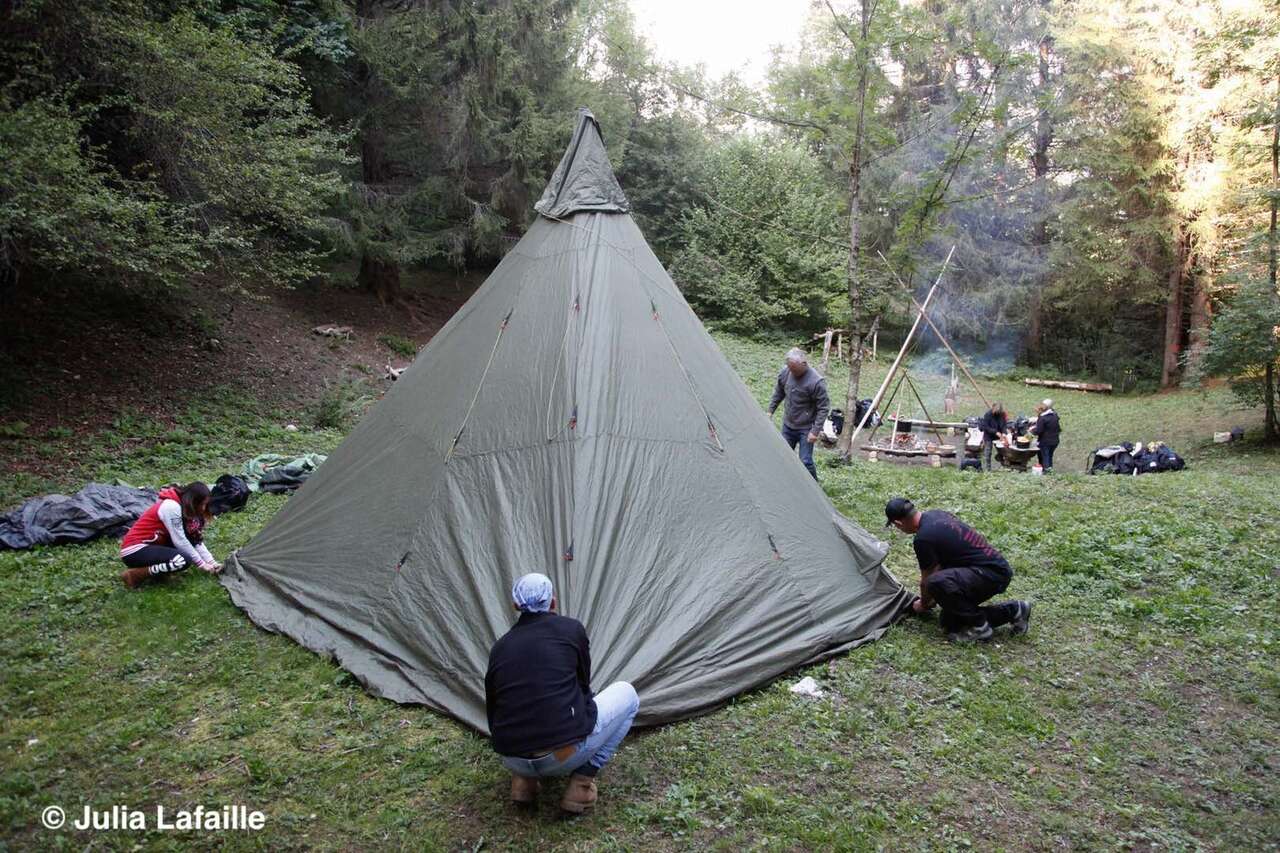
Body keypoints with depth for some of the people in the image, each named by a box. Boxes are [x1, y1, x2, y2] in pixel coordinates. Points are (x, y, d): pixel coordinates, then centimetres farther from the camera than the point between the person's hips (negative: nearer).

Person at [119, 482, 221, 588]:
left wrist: (212, 562, -4)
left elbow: (197, 539, 5)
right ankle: (134, 575, -14)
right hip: (134, 551, -9)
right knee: (183, 561, -28)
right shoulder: (171, 506, -21)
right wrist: (202, 564, -13)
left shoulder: (185, 508, 6)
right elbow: (179, 541, -20)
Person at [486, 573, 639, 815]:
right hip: (567, 754, -5)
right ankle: (581, 782, 10)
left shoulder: (500, 647, 13)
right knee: (627, 694, 20)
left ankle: (524, 781, 17)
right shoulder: (571, 629, 3)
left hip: (513, 760, 5)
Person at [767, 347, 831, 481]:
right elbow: (778, 392, 10)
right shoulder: (786, 372, -9)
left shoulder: (816, 382, -26)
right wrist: (770, 411, 14)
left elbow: (823, 408, -18)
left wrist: (815, 431, -19)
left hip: (806, 429, -6)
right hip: (788, 425, 6)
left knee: (805, 461, -6)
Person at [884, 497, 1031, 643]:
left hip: (991, 574, -10)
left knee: (936, 582, -31)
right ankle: (1012, 611, 14)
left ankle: (979, 626, -10)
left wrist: (923, 605, 18)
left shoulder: (923, 538, -19)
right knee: (951, 623, 11)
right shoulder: (935, 515, 10)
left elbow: (927, 580, -4)